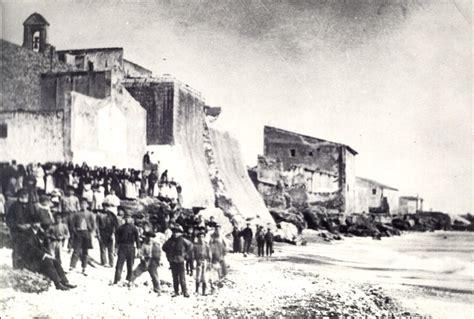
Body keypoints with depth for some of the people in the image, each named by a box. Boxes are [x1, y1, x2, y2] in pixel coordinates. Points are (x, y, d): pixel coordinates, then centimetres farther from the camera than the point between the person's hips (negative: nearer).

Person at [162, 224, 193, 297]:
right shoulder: (170, 240, 5)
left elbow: (190, 245, 8)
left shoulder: (182, 240, -3)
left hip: (180, 261, -3)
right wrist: (168, 253, 9)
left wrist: (185, 253, 1)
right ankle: (176, 292, 13)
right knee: (175, 277, 7)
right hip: (172, 261, 3)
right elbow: (164, 247, 21)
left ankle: (184, 292, -2)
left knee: (182, 277, -5)